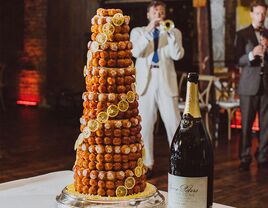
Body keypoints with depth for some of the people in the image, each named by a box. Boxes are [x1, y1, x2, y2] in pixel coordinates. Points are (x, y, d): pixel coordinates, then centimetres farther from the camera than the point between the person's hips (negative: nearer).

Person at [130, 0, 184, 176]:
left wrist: (169, 33, -13)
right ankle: (147, 164, 12)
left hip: (166, 85, 0)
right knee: (145, 126, 2)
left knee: (174, 125, -4)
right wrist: (149, 30, -14)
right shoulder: (138, 32, 11)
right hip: (145, 84, 1)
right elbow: (135, 52, -9)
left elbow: (178, 55, -6)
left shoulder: (174, 32, 11)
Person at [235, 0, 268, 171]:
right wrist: (251, 55, -25)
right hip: (249, 85, -2)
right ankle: (245, 159, 10)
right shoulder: (242, 34, 2)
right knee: (246, 124, 2)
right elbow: (239, 60, -6)